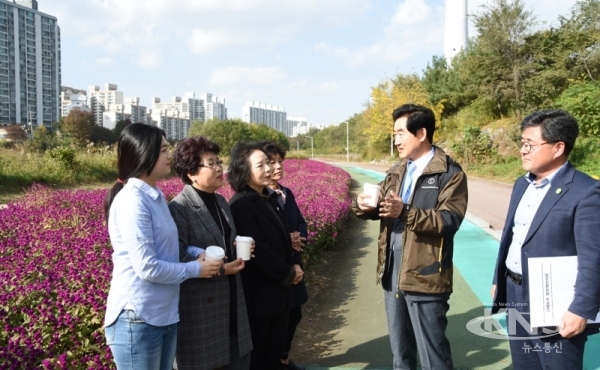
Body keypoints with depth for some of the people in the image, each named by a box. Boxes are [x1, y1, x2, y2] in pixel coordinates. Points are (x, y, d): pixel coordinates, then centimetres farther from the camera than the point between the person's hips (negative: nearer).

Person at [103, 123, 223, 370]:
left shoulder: (156, 196, 7)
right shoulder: (132, 201, -20)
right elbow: (147, 267, -22)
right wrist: (195, 269, -11)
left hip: (164, 314, 8)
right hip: (138, 319, -8)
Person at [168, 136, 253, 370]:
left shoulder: (221, 202, 9)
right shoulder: (179, 209, -16)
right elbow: (177, 260, -21)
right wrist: (220, 269, -22)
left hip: (231, 300, 8)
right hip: (198, 305, -8)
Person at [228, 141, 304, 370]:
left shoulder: (270, 199, 9)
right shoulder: (240, 205, -17)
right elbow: (258, 250, -22)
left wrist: (295, 264, 0)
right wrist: (288, 275, -12)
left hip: (279, 289, 8)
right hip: (258, 293, -8)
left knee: (275, 347, 17)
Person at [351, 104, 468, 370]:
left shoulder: (450, 173, -10)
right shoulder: (397, 172, 14)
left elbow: (449, 221, -20)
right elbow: (380, 205, 13)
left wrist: (405, 212, -31)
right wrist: (363, 205, -10)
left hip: (425, 277, -7)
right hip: (393, 275, 7)